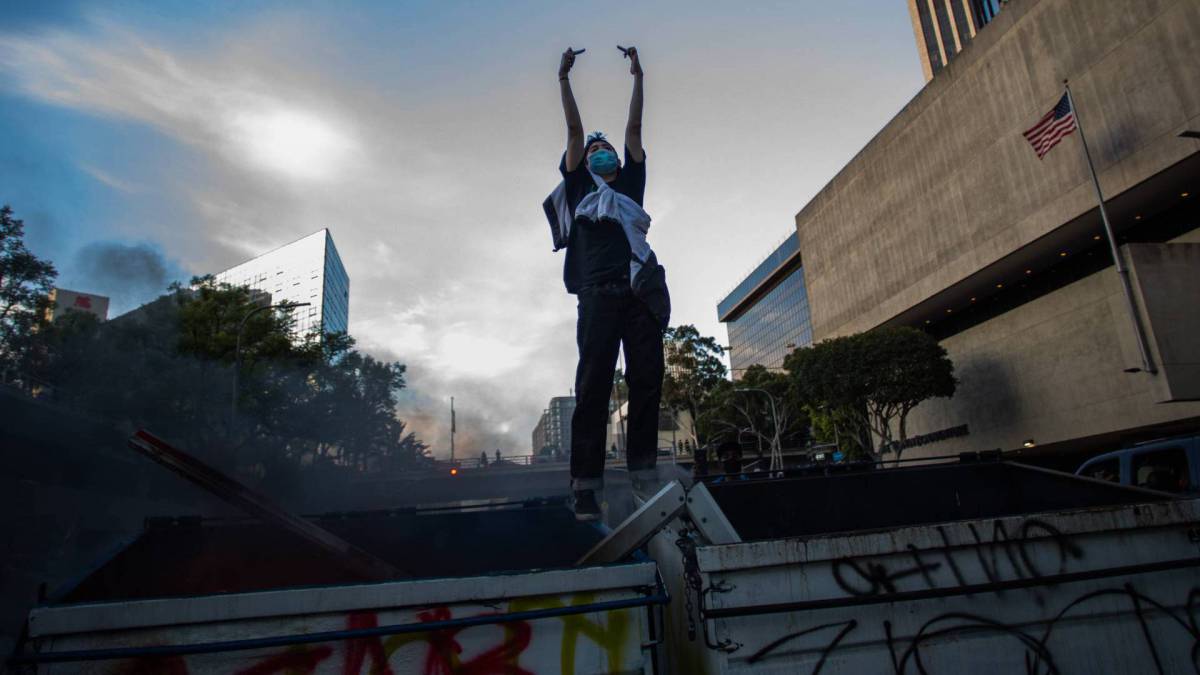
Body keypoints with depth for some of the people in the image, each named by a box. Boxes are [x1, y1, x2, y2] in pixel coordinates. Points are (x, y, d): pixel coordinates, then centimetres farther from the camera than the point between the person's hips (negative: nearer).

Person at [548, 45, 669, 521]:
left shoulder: (631, 183, 28)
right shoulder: (579, 186, 21)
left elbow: (633, 130, 25)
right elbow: (574, 131, 17)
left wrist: (638, 78, 26)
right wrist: (564, 79, 16)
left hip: (641, 292, 3)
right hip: (599, 295, -3)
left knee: (647, 382, -4)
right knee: (593, 387, -8)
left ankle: (643, 472, 1)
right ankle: (586, 484, -8)